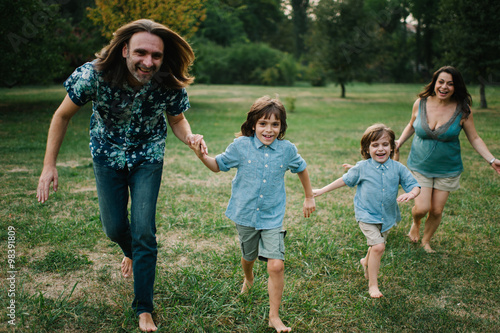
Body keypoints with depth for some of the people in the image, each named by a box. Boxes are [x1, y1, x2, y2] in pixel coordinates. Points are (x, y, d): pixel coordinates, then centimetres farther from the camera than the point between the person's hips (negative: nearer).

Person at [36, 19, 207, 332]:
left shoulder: (170, 85, -27)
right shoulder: (93, 75, -30)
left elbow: (177, 119, -6)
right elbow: (63, 115, -14)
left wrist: (190, 136, -29)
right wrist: (49, 165, -14)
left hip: (147, 157, -1)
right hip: (108, 156, 1)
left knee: (144, 232, -7)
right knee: (114, 228, 10)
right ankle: (132, 253, 50)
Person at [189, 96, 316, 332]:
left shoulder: (287, 149, -8)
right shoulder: (241, 146, -11)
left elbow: (301, 168, 12)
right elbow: (219, 165, 3)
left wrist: (309, 197, 20)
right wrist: (202, 156, -17)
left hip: (272, 217, -1)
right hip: (245, 215, 1)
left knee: (276, 265, -12)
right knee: (249, 257, 22)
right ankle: (248, 279, 60)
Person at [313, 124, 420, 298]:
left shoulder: (398, 168, -5)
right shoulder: (362, 168, -9)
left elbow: (415, 185, -3)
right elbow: (344, 180, 3)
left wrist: (411, 194, -28)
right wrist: (322, 190, 6)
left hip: (388, 216, 4)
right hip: (367, 215, -4)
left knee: (376, 246, 20)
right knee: (378, 246, -17)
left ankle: (366, 262, 55)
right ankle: (373, 285, -3)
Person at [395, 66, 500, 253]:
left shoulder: (462, 110, -13)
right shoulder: (420, 103, -9)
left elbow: (474, 138, -3)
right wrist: (399, 143, -1)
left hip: (447, 169, 0)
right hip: (420, 166, 0)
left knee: (437, 211, 7)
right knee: (422, 208, -8)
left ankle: (426, 241, 36)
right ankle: (415, 223, 32)